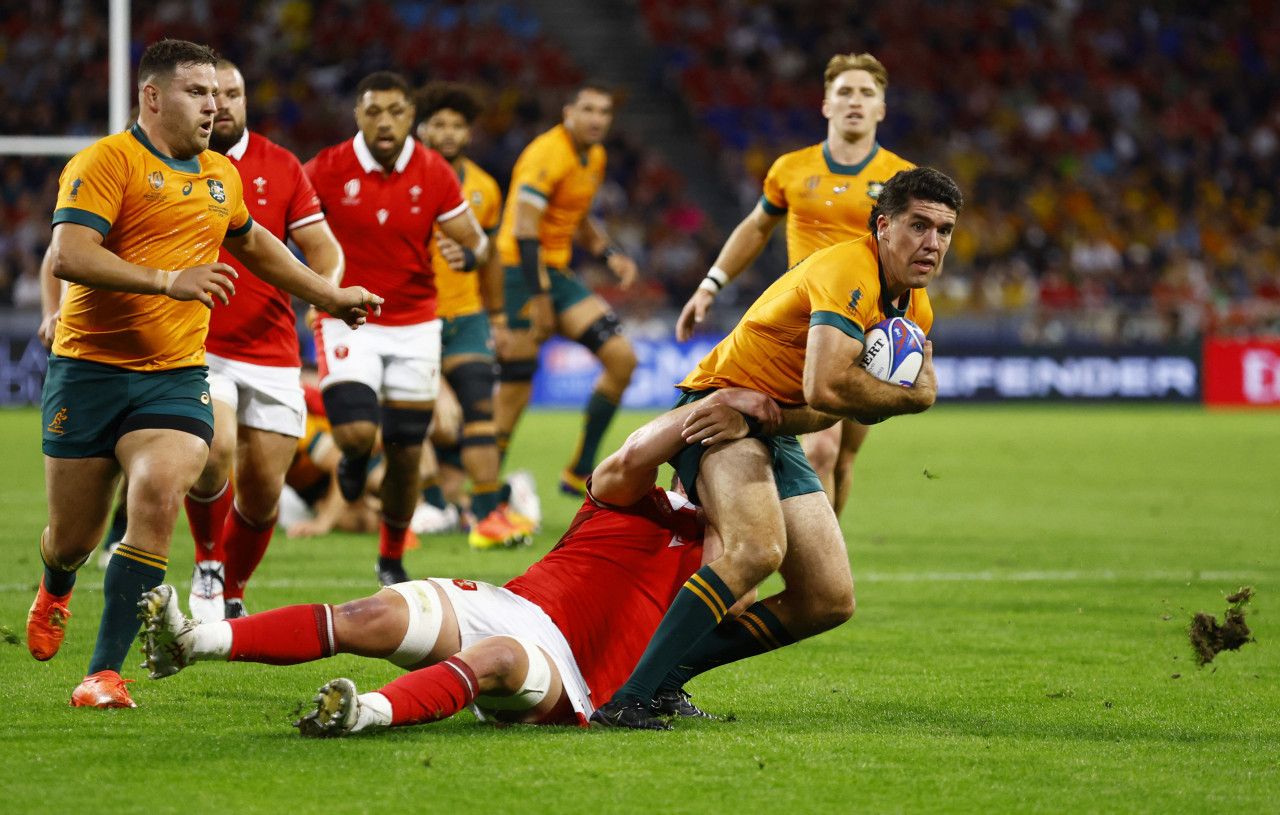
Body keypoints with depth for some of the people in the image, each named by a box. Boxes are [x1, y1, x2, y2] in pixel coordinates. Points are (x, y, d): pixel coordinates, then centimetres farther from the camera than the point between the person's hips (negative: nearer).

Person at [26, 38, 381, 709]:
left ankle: (106, 672, -18)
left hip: (175, 377, 4)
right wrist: (168, 280, -28)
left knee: (156, 500, -22)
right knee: (74, 535, 5)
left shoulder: (220, 176, 15)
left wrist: (327, 295, 39)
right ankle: (55, 590, 45)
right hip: (90, 370, -4)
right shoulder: (108, 160, -8)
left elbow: (250, 242, 36)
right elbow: (67, 255, -21)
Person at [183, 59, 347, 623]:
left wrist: (326, 285, -13)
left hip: (271, 352, 3)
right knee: (214, 449, -28)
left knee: (262, 492, 2)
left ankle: (230, 595, 28)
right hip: (194, 347, -3)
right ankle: (206, 567, -1)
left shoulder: (281, 167, 8)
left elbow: (322, 249, 10)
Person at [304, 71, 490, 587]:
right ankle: (355, 459, 19)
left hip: (414, 326, 2)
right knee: (357, 433, -22)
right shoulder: (328, 171, -10)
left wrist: (471, 254, -24)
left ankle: (392, 559, 28)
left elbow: (478, 242, 1)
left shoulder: (433, 174, -4)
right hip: (349, 324, -2)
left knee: (405, 456, 5)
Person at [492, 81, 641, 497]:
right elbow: (522, 229, -22)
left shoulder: (595, 158, 12)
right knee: (516, 390, -9)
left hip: (557, 274, 9)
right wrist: (538, 298, -24)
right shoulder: (548, 154, -17)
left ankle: (579, 473, 6)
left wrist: (609, 254, 9)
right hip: (521, 274, -9)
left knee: (622, 357, -2)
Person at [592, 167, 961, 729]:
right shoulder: (847, 272, -23)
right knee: (758, 547, -35)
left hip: (777, 434, 9)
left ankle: (669, 672, 7)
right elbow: (824, 388, -35)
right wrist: (916, 397, -19)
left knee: (830, 603, 1)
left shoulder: (916, 310, 8)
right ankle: (627, 700, -37)